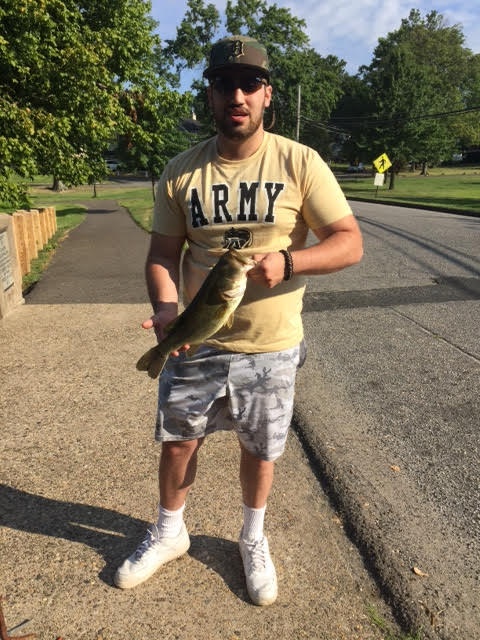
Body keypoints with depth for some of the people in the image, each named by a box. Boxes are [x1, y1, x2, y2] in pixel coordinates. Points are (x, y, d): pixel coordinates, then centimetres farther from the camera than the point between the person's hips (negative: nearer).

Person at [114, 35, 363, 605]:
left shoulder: (300, 163, -8)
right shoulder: (181, 171, -2)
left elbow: (349, 242, -9)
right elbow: (162, 253, 1)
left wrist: (286, 262, -27)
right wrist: (165, 307, -19)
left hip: (271, 347, -1)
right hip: (196, 342, 2)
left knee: (259, 449, 17)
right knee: (177, 441, 16)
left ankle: (253, 539, 46)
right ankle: (169, 532, 46)